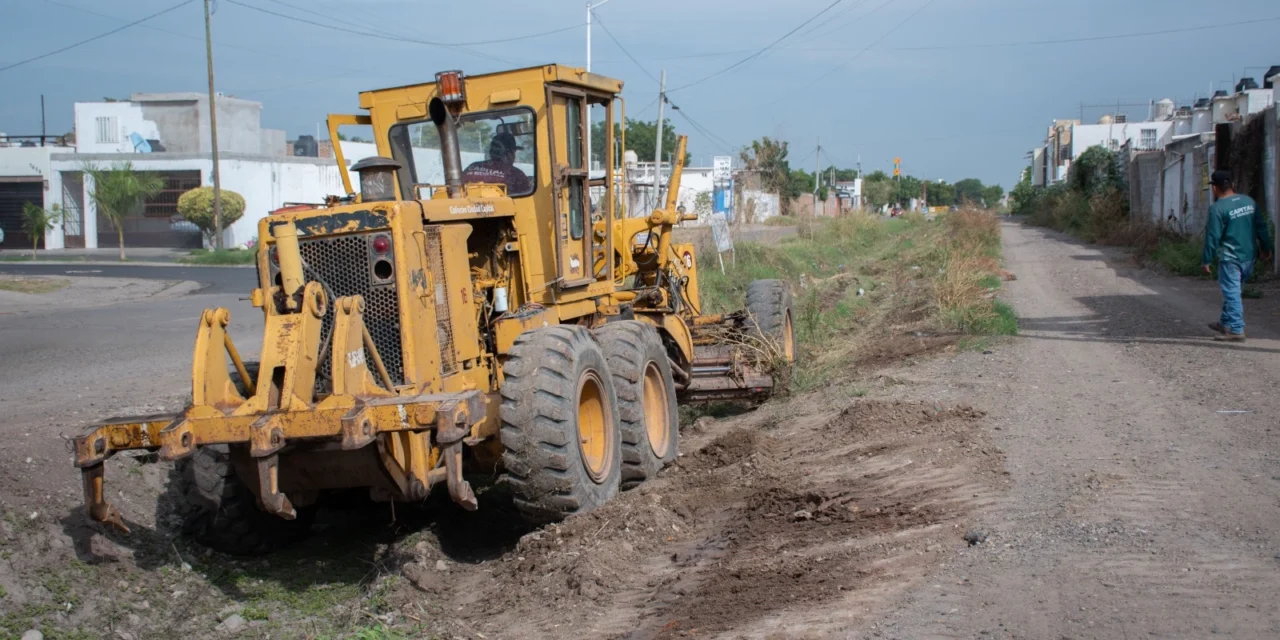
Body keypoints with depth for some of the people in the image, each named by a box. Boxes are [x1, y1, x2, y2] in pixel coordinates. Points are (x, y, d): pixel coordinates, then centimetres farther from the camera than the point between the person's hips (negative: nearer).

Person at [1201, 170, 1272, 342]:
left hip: (1230, 258, -7)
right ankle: (1226, 323, 30)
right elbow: (1261, 227, 11)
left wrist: (1206, 261, -8)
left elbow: (1213, 237, -14)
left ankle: (1236, 330, -6)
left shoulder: (1217, 208, -14)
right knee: (1232, 291, 20)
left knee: (1231, 293, -4)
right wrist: (1266, 248, 20)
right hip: (1249, 256, 7)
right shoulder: (1249, 201, 6)